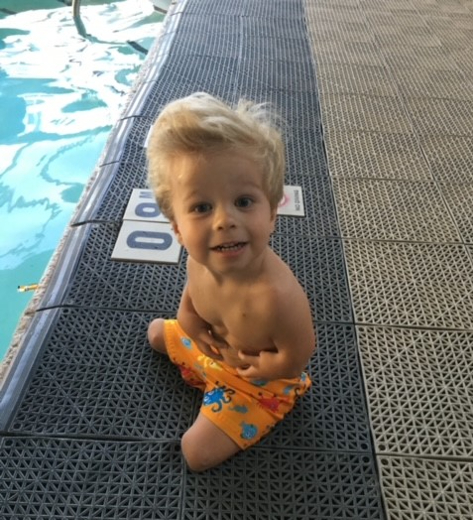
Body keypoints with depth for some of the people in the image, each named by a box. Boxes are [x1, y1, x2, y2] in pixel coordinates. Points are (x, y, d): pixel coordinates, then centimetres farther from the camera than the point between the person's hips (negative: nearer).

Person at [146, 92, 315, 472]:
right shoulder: (200, 261, -25)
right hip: (215, 346, 6)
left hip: (257, 383, -6)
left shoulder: (277, 296, -46)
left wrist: (238, 362, -19)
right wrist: (203, 336, -23)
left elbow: (294, 361, -29)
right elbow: (189, 308, -5)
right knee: (157, 332, 23)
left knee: (198, 453, -6)